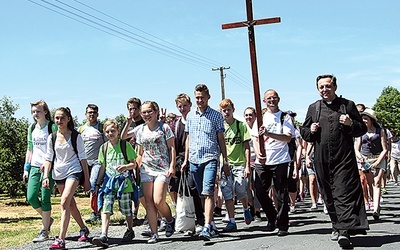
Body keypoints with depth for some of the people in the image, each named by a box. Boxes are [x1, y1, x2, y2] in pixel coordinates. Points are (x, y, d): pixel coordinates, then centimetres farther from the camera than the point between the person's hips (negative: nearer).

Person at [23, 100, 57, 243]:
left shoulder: (52, 127, -5)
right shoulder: (32, 129, 13)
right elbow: (30, 149, 18)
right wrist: (26, 168, 12)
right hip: (35, 166, 6)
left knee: (45, 198, -5)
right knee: (31, 197, 0)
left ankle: (44, 232, 4)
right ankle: (47, 219, 25)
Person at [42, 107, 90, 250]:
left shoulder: (76, 136, -4)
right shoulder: (52, 138, 6)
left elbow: (82, 158, -1)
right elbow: (48, 158, 8)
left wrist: (86, 179, -1)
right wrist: (46, 176, -6)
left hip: (73, 171, -5)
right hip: (58, 173, 5)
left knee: (65, 202, -21)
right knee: (71, 204, 15)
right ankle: (83, 229, 35)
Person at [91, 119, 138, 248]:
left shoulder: (125, 145, -3)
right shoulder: (104, 147, 9)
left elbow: (134, 164, -2)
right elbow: (103, 167, 15)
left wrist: (125, 167, -23)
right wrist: (97, 184, 14)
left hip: (123, 180, -3)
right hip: (109, 180, 3)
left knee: (126, 209, 6)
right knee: (105, 208, -11)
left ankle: (130, 231, 30)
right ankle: (103, 236, -19)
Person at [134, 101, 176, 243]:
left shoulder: (164, 128, -1)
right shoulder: (140, 130, 11)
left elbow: (171, 148, -1)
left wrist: (172, 166, -8)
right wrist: (137, 168, 13)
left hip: (162, 169, -4)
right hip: (146, 169, 4)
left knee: (158, 201, -13)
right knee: (149, 202, 0)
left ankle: (170, 220, 16)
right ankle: (154, 233, 7)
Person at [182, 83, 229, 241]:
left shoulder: (216, 115, 2)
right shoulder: (190, 116, 13)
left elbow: (221, 139, 3)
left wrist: (225, 161, 1)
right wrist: (186, 160, 15)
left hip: (210, 158, -5)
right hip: (194, 160, 5)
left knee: (208, 192, -17)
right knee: (201, 195, 9)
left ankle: (207, 227, -22)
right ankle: (212, 224, 20)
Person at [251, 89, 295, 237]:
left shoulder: (285, 117, 3)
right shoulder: (261, 118, 15)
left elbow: (288, 138, -10)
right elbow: (255, 139, 11)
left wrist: (268, 133, -23)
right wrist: (258, 154, -8)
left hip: (280, 161, -4)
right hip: (262, 162, 4)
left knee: (281, 194, -1)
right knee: (260, 192, 3)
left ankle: (282, 225, 8)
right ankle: (272, 218, 24)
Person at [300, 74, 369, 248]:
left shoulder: (348, 105, 7)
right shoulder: (313, 108, 13)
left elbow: (362, 129, 10)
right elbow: (303, 132, 19)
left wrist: (351, 124, -11)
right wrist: (310, 131, -4)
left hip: (344, 158, -3)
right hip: (322, 160, 3)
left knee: (344, 193, -11)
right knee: (329, 195, 9)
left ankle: (344, 230, -15)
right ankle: (336, 225, 20)